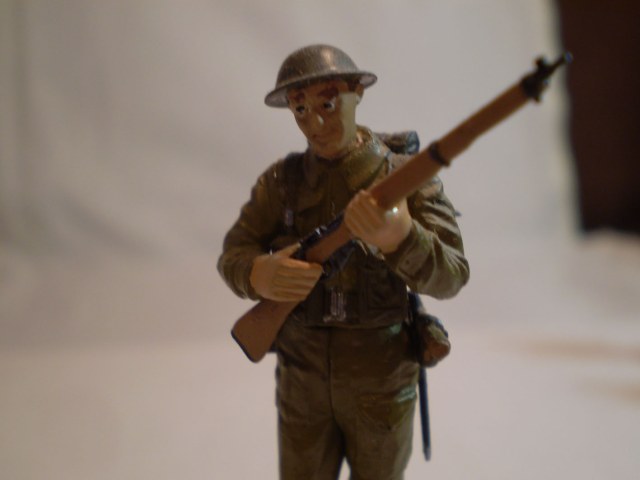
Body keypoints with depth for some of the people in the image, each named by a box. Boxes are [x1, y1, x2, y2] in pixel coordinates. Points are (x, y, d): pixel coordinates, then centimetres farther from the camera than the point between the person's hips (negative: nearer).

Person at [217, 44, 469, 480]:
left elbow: (449, 276, -24)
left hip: (382, 381, -2)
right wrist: (260, 275, -34)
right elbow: (233, 258, -8)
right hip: (304, 380, 2)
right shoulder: (280, 180, -5)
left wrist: (396, 237, -47)